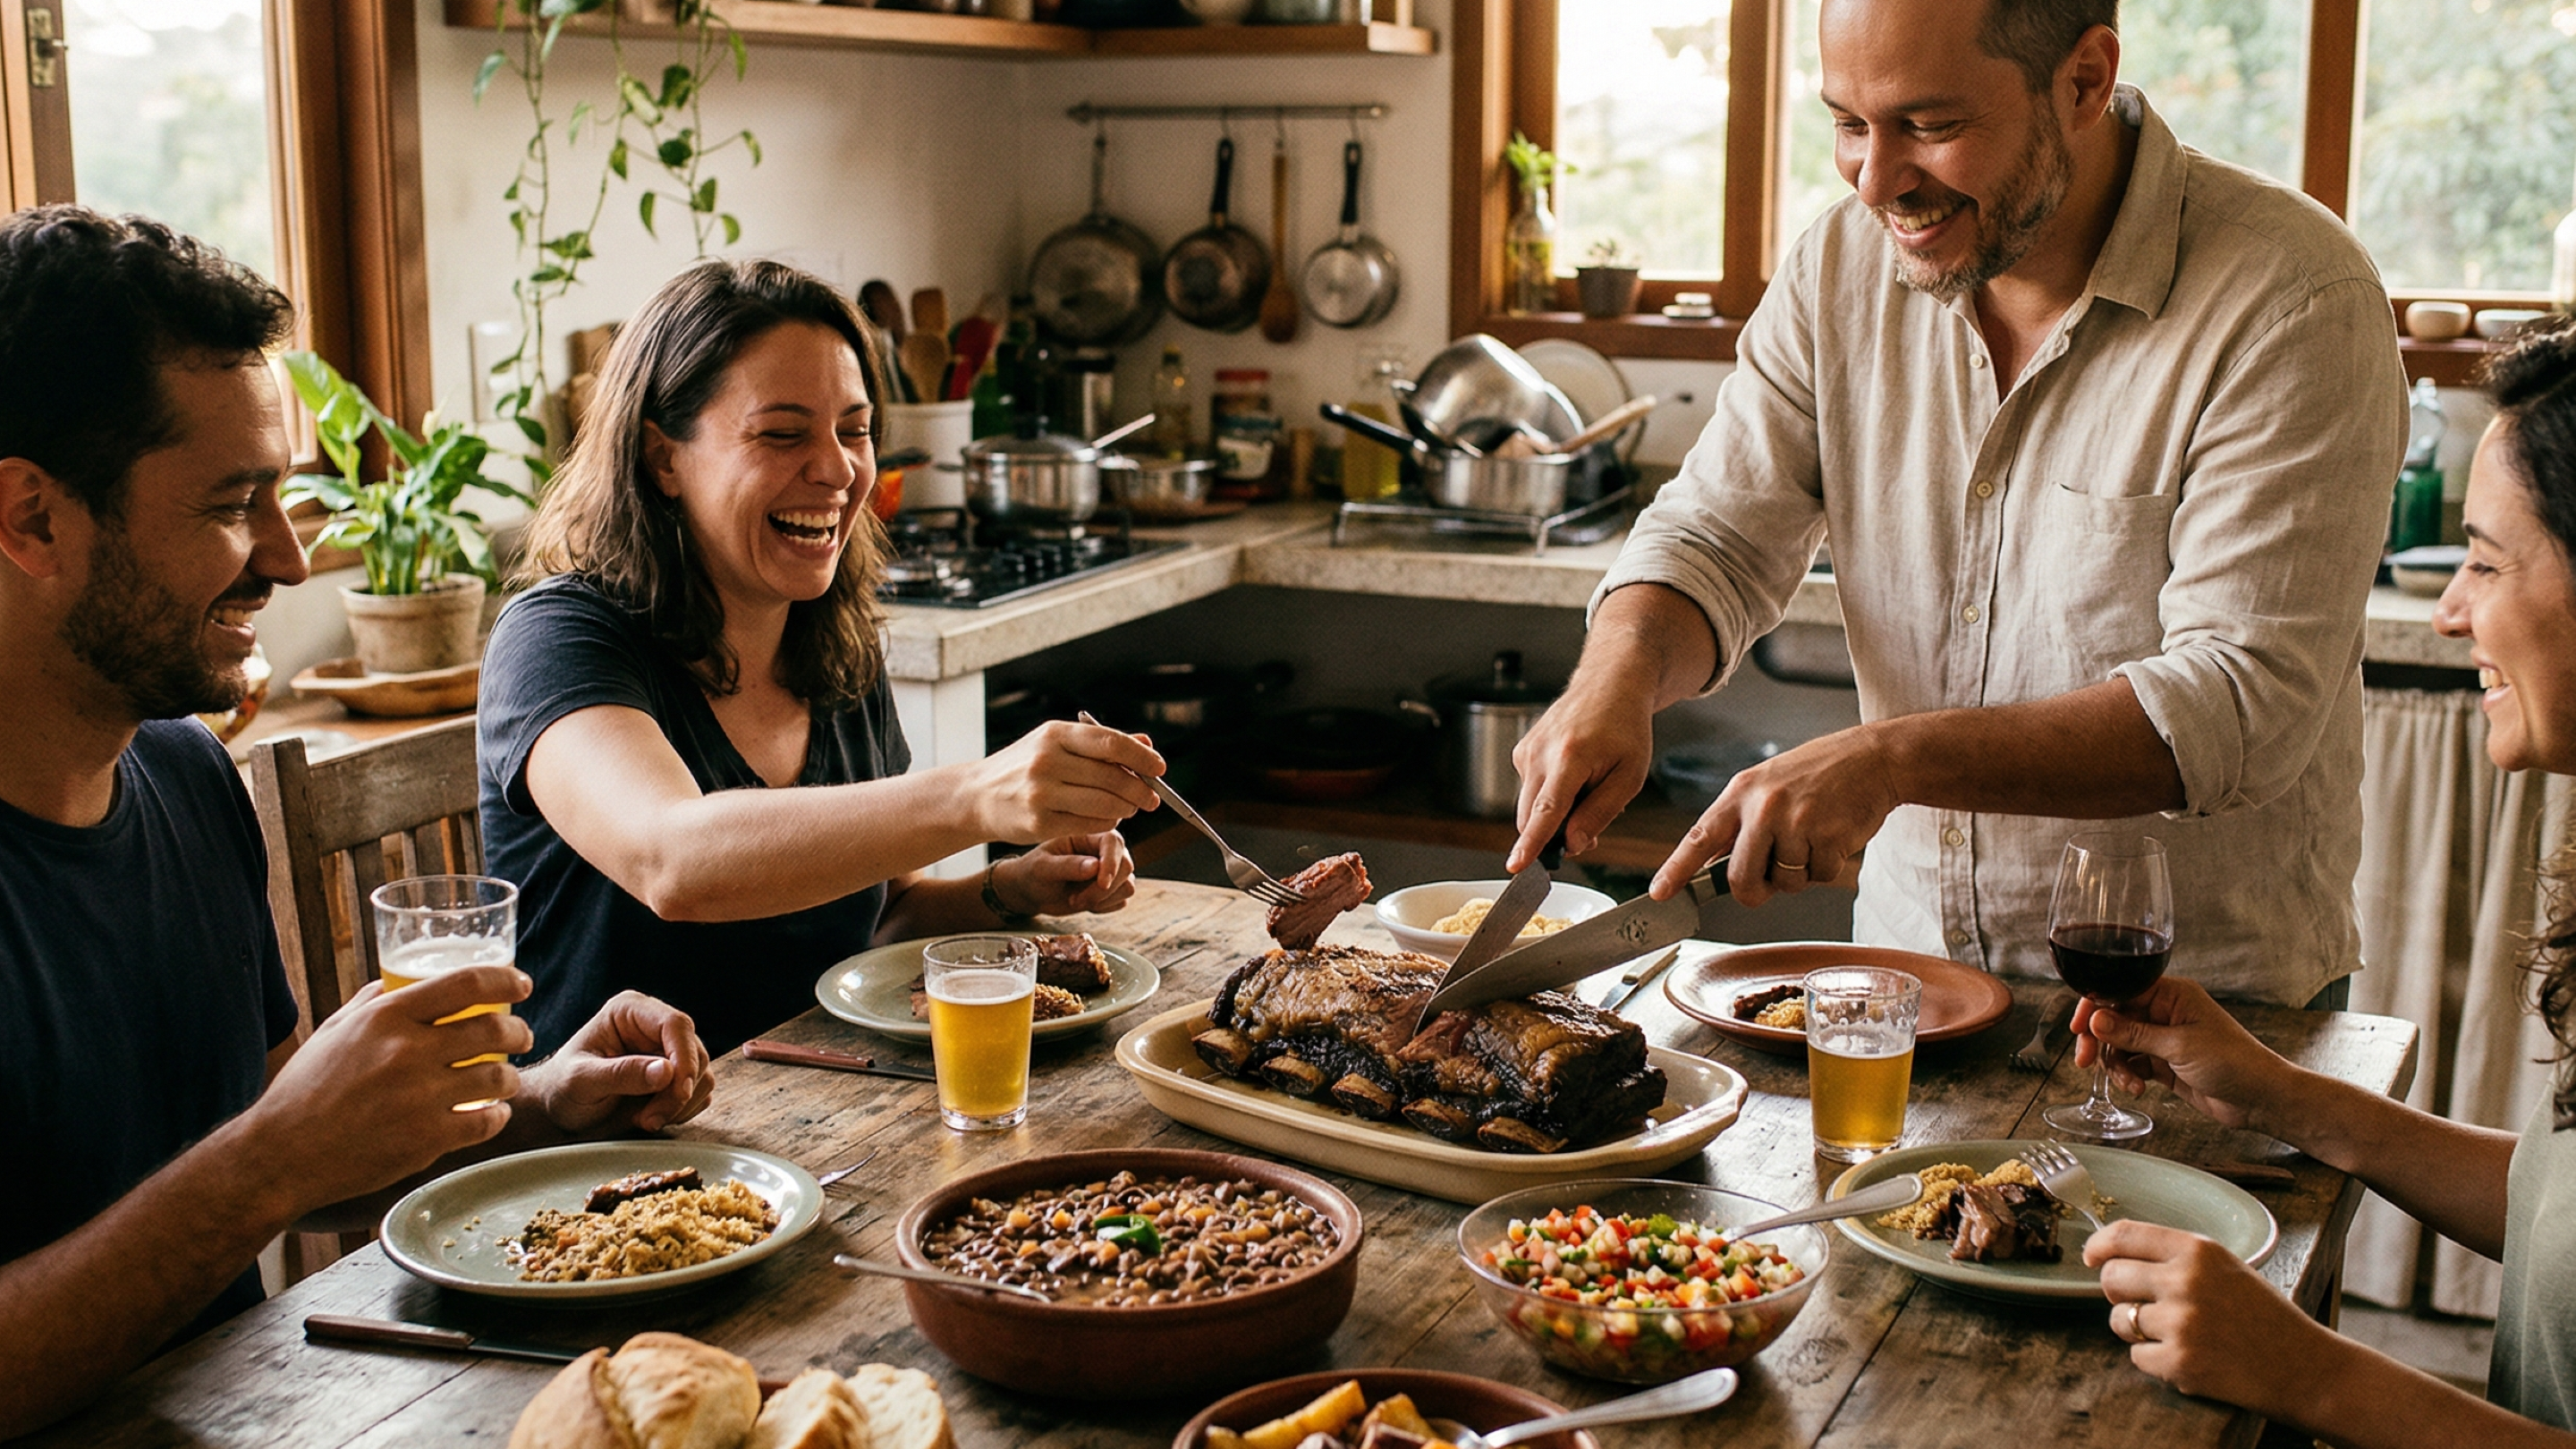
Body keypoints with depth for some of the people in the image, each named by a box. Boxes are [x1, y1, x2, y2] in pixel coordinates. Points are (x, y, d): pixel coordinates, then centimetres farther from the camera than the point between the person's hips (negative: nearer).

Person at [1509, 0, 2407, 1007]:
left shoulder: (2297, 301, -15)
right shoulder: (1842, 265, 2)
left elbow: (2247, 707, -21)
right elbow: (1716, 542, 5)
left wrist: (1893, 758, -32)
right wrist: (1618, 678, -19)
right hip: (1906, 964, 2)